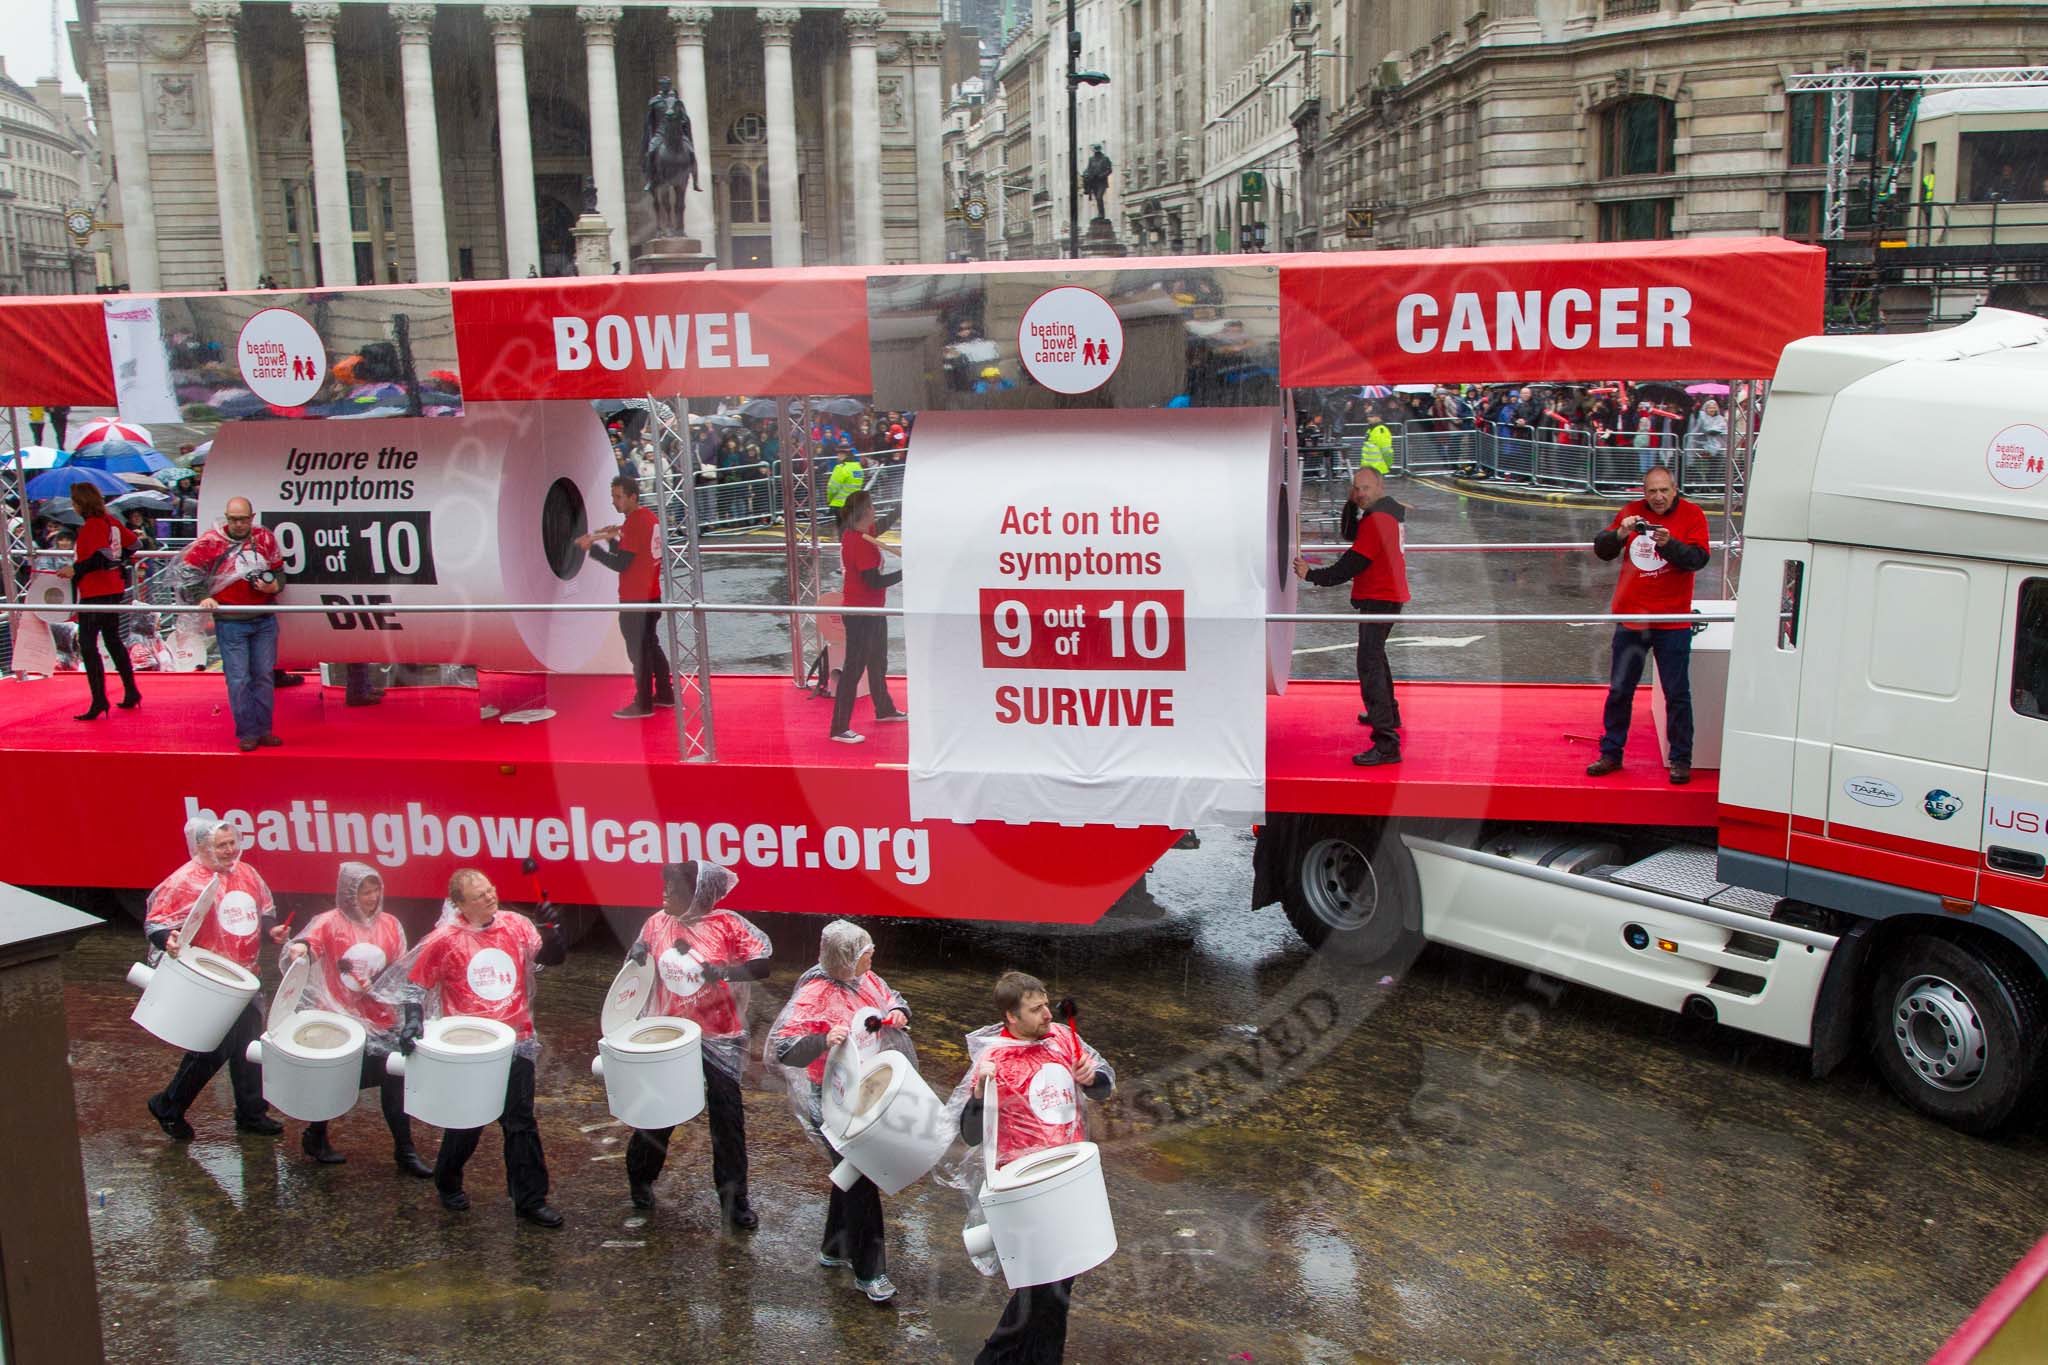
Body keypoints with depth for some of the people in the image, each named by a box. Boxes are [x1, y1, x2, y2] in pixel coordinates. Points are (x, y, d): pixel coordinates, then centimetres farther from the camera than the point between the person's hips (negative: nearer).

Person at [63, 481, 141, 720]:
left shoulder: (92, 526, -16)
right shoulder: (110, 520, 9)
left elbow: (101, 557, -25)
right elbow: (132, 543, 17)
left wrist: (76, 570, -17)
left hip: (94, 593, -9)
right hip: (114, 590, 9)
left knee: (88, 646, -5)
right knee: (113, 640, 18)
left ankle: (99, 700, -6)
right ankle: (131, 692, 22)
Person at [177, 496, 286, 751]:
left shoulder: (265, 538, 5)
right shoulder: (211, 541, -4)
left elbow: (278, 570, 16)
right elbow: (187, 568, 4)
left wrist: (275, 586, -4)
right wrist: (201, 596, -5)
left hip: (264, 619, 3)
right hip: (230, 622, -3)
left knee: (265, 675, 7)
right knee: (238, 679, -3)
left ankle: (263, 729, 16)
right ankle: (246, 733, 3)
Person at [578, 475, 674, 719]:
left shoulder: (633, 523, -18)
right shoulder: (650, 517, 9)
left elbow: (620, 564, -19)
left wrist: (593, 547, -14)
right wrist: (613, 539, 2)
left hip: (635, 599, -9)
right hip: (652, 595, 9)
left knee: (638, 652, -2)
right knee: (652, 645, 19)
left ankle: (643, 704, 4)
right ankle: (665, 694, 26)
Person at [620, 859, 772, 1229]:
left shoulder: (726, 924, -12)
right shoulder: (657, 923, 0)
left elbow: (764, 965, -14)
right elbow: (636, 971, 15)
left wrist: (725, 971, -28)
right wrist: (637, 953, -7)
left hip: (718, 1036, -3)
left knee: (727, 1115, 2)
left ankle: (734, 1198, 13)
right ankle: (640, 1178, 37)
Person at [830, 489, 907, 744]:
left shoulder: (854, 534, 4)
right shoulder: (861, 543, -25)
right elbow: (874, 581, -26)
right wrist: (906, 573, -22)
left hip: (872, 609, 10)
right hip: (860, 614, -10)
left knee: (878, 660, 25)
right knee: (854, 667, -6)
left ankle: (884, 709, 44)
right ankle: (839, 728, -1)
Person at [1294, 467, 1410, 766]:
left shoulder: (1377, 519, -18)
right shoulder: (1388, 511, 12)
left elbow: (1353, 564, -22)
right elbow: (1351, 535, 16)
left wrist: (1312, 575, -21)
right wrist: (1353, 504, 0)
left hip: (1379, 598, -11)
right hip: (1388, 595, 11)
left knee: (1369, 664, -18)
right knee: (1375, 653, 30)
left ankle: (1386, 743, -26)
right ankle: (1387, 714, 49)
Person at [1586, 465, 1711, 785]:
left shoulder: (1692, 515, -4)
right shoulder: (1631, 512, 4)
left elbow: (1697, 558, -15)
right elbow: (1601, 549, -1)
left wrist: (1668, 544, -31)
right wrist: (1620, 534, -20)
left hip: (1673, 622, -3)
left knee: (1677, 694, 2)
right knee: (1619, 690, 10)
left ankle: (1681, 760, 12)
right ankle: (1611, 753, 21)